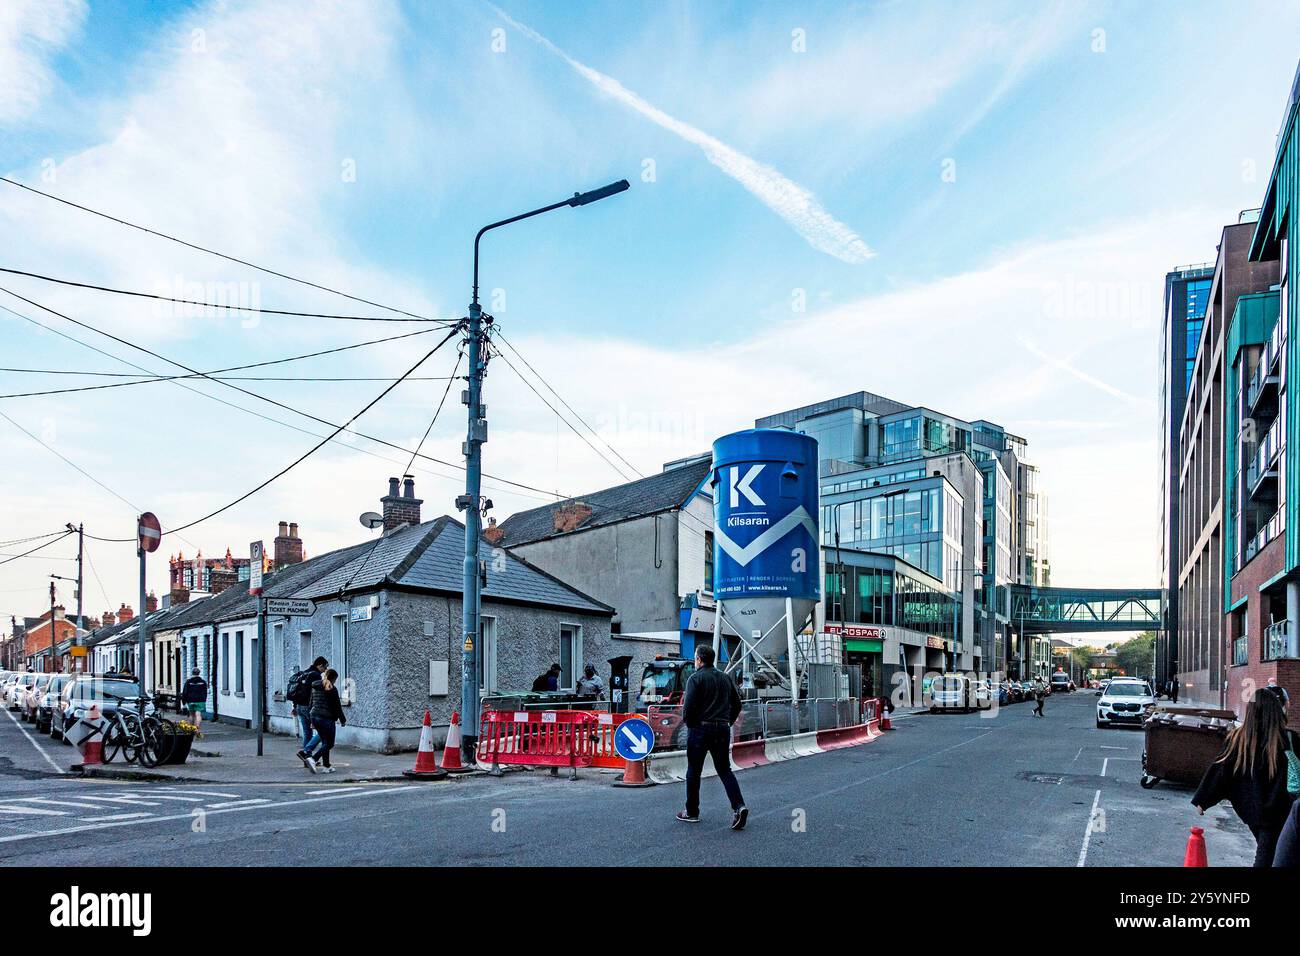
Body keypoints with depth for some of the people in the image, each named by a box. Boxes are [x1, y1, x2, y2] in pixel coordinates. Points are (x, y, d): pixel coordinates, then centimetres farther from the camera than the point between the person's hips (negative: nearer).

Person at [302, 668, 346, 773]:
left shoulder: (315, 687, 12)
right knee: (329, 744, 1)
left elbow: (311, 703, 18)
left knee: (325, 742, 16)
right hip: (327, 718, -8)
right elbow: (337, 706, -8)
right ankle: (312, 759, -16)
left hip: (315, 717, 8)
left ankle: (326, 766, 14)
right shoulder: (332, 689, -10)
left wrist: (313, 722, 25)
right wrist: (343, 720, 4)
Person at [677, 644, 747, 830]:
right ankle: (739, 806, -9)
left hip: (700, 729, -5)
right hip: (722, 730, 5)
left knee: (694, 772, 8)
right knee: (725, 770, 10)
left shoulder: (696, 678, -8)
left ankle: (692, 812, 16)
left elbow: (688, 705, -16)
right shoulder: (725, 678, 11)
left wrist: (687, 722, 0)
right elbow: (737, 704, 13)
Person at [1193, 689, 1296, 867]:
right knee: (1267, 854, 4)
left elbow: (1219, 770, -8)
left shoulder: (1237, 737, -11)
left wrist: (1201, 801, -2)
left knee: (1264, 851, 24)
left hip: (1249, 808, 3)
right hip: (1276, 811, -3)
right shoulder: (1287, 740, -19)